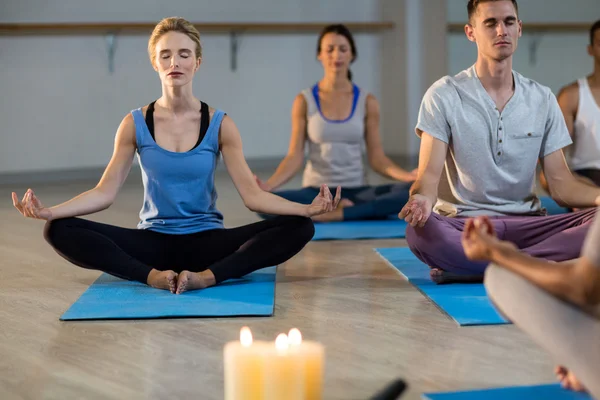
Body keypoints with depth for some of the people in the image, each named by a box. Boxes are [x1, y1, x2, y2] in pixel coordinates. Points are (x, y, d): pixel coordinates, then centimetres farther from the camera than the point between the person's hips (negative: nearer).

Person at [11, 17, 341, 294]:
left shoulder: (219, 124, -2)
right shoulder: (135, 124, 0)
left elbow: (252, 194, -7)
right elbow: (105, 192, -4)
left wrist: (306, 208, -24)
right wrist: (49, 211, -21)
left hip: (207, 241, 0)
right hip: (152, 241, 0)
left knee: (299, 227, -24)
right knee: (60, 230, -23)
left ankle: (208, 276, -36)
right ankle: (151, 275, -34)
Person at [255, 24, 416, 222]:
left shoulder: (367, 102, 2)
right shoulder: (304, 101, 0)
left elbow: (376, 157, 1)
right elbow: (295, 156, -4)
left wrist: (408, 176, -19)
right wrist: (267, 185, -23)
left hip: (357, 191, 1)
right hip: (316, 192, -1)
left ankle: (336, 213, -26)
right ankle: (337, 208, -20)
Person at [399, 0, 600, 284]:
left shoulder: (542, 99, 9)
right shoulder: (444, 95, -1)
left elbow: (561, 185, 5)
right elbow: (429, 175, -8)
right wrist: (422, 199, -33)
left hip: (527, 225, 3)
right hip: (463, 224, -3)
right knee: (420, 232, -37)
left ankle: (464, 268, -25)